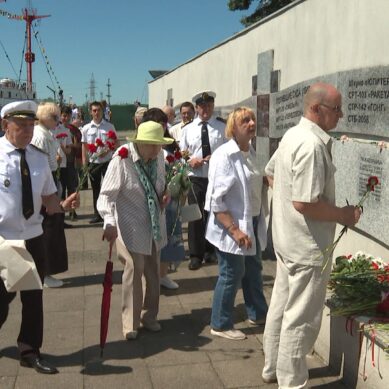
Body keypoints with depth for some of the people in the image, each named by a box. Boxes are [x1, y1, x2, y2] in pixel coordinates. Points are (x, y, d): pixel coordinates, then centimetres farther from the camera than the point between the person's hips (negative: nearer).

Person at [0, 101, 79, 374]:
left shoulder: (40, 158, 4)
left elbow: (49, 200, 6)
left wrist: (64, 206, -14)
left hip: (33, 238, 4)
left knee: (34, 297, 13)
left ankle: (30, 352, 30)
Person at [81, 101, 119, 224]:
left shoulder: (109, 127, -1)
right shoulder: (86, 128, 2)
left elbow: (116, 143, 2)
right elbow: (84, 147, 5)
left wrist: (108, 150, -15)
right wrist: (84, 164, 1)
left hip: (107, 161, -2)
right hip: (93, 162, 2)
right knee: (95, 189, 11)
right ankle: (97, 214, 21)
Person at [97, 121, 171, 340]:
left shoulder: (159, 156, -3)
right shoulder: (122, 161, -21)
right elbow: (106, 195, -23)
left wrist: (164, 195, -4)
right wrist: (110, 223, -37)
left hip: (155, 225, 6)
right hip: (132, 228, -6)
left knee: (153, 272, 14)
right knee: (134, 271, -3)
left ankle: (149, 316, 32)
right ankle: (131, 322, 15)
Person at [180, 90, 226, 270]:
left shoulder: (222, 127, 2)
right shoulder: (188, 129, 8)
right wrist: (190, 161, -10)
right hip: (195, 177, 0)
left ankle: (209, 250, 30)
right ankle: (196, 255, 9)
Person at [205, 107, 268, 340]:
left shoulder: (251, 153, 6)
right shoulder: (224, 155, -20)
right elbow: (216, 200, -23)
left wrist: (255, 222, 15)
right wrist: (234, 230, -24)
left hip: (252, 222, 8)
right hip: (231, 226, -8)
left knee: (253, 270, 21)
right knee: (231, 275, 3)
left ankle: (257, 314, 40)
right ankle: (220, 325, 22)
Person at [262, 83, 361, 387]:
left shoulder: (293, 134, 7)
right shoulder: (312, 145, -24)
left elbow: (271, 172, 21)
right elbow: (304, 203, -27)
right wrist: (342, 215, -15)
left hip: (287, 238, 10)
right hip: (307, 244, -10)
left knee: (281, 306, 20)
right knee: (301, 318, 3)